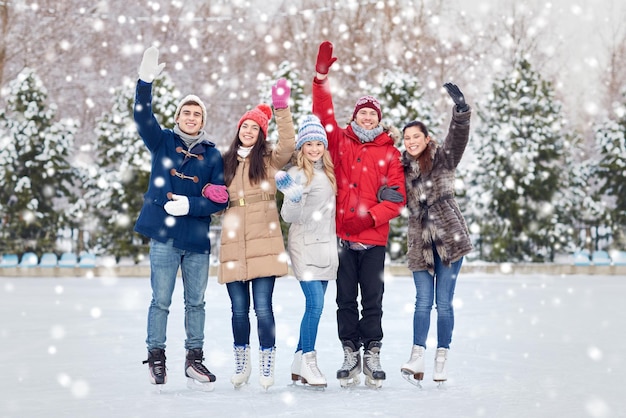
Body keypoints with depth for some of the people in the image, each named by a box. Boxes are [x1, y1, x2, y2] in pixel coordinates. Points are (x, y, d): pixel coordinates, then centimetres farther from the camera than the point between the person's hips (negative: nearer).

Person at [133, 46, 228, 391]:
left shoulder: (212, 154, 7)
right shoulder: (163, 142, 5)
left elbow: (220, 198, 1)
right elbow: (143, 118, -12)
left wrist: (190, 205, -14)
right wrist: (145, 82, -26)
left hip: (198, 239, 2)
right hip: (164, 237, -2)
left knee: (196, 301, 9)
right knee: (161, 300, 2)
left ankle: (194, 359, 20)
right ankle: (156, 356, 14)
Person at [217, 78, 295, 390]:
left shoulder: (270, 158, 7)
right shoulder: (226, 161, 17)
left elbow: (288, 144, -13)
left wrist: (281, 108, -21)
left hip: (263, 243, -3)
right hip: (232, 244, 3)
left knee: (262, 306, -7)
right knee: (239, 308, 6)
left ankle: (267, 363, 6)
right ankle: (241, 363, 19)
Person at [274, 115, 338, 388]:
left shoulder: (328, 172, 11)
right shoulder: (297, 174, -9)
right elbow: (289, 217, -15)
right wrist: (293, 197, -31)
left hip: (327, 245, 7)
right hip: (305, 245, -7)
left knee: (315, 306, 6)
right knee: (315, 304, -13)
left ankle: (299, 365, 14)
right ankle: (308, 361, -5)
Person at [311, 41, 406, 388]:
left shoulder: (389, 152, 4)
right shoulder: (340, 141, 8)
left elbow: (397, 196, -1)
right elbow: (323, 114, 0)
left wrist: (370, 217, -15)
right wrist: (321, 76, -9)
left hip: (373, 238, -1)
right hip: (342, 236, 1)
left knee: (372, 300, 3)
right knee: (345, 299, 6)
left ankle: (372, 356, 12)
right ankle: (350, 355, 14)